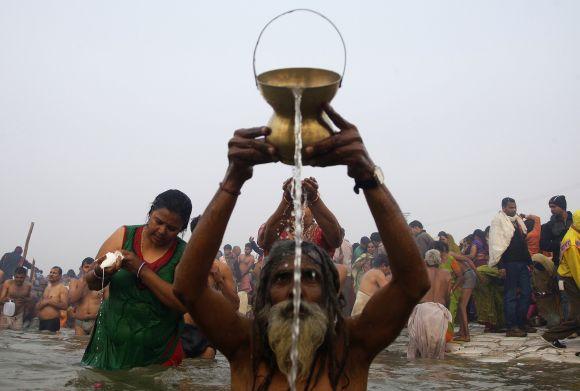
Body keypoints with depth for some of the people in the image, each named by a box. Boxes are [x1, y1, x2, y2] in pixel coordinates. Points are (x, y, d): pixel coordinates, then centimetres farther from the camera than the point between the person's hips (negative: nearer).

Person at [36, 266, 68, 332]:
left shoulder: (62, 289, -5)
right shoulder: (46, 288, 19)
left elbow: (64, 306, -17)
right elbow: (38, 306, 22)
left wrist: (49, 301, -15)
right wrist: (43, 302, -2)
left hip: (52, 322, -7)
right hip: (41, 321, 7)